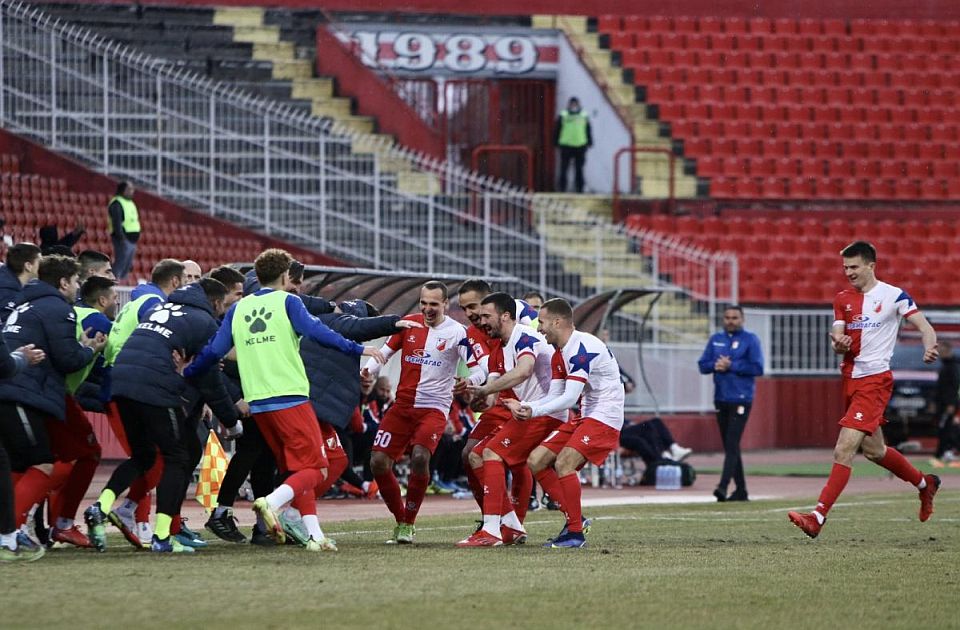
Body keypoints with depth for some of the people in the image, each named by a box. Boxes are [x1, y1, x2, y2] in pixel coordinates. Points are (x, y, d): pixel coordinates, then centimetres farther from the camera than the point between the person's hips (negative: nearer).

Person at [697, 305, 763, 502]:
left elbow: (757, 368, -10)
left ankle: (723, 485, -23)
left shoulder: (750, 340, -1)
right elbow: (703, 365, 12)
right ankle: (740, 490, 14)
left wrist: (731, 366, -13)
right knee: (729, 446, 8)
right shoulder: (715, 339, 14)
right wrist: (716, 365, -8)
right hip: (721, 399, 6)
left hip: (741, 399, -6)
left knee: (732, 444, -14)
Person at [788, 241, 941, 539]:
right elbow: (838, 340, 4)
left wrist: (929, 348, -31)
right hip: (851, 378, 7)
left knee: (844, 449, -16)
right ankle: (924, 484, 41)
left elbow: (925, 328, -9)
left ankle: (818, 518, -21)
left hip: (875, 379, -7)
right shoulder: (843, 299, 10)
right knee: (874, 451, 18)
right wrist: (839, 344, -20)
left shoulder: (894, 296, -6)